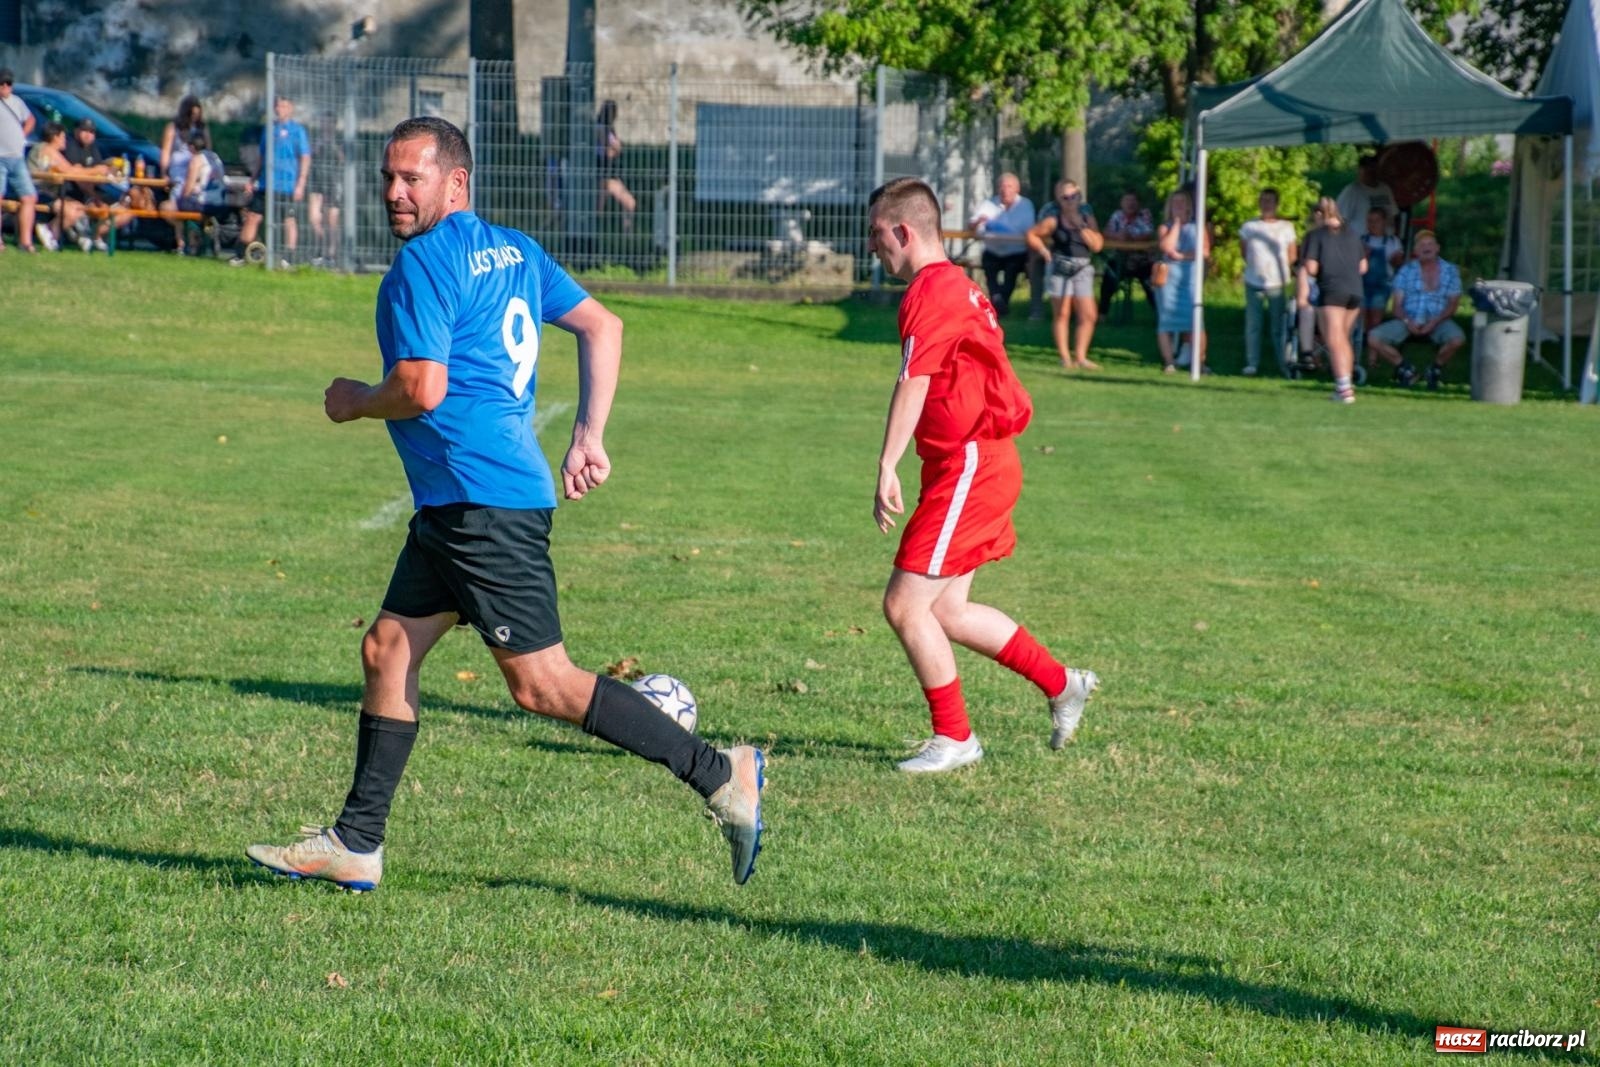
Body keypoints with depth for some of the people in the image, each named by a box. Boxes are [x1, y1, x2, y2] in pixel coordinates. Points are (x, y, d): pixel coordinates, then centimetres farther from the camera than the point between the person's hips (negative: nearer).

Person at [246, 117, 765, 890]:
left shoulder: (424, 263, -13)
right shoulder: (514, 250, 15)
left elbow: (421, 389, -20)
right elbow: (601, 326, 13)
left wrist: (354, 402, 0)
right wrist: (589, 437, 11)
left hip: (483, 502, -10)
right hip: (456, 506, 10)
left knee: (541, 684, -7)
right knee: (387, 651, 10)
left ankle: (720, 775, -5)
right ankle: (355, 844, 12)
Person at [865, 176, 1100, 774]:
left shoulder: (930, 291, -14)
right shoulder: (956, 285, 18)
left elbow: (913, 386, -24)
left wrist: (887, 470, -30)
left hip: (968, 466, -10)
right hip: (981, 463, 10)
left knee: (905, 604, -7)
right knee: (945, 610, 13)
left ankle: (954, 739, 2)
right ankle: (1061, 685, 22)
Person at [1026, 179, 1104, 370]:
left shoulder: (1087, 219, 8)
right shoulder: (1054, 221, 0)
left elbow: (1097, 245, -3)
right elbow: (1032, 235, 6)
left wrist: (1081, 226, -10)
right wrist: (1043, 250, -7)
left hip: (1082, 270, 3)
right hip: (1060, 269, -3)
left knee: (1089, 315, -4)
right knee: (1061, 314, -1)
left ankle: (1080, 356, 3)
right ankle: (1064, 357, 5)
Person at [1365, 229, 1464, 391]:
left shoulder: (1450, 271, 7)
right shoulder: (1406, 271, 10)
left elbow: (1453, 303, 0)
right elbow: (1397, 304, 4)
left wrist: (1434, 322, -16)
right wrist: (1407, 321, -17)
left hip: (1437, 321, -1)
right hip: (1409, 321, 1)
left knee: (1457, 338, -35)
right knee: (1374, 338, -21)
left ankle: (1435, 368, -1)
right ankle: (1406, 370, 4)